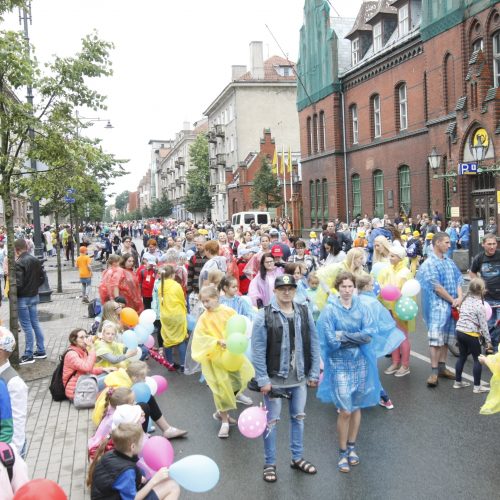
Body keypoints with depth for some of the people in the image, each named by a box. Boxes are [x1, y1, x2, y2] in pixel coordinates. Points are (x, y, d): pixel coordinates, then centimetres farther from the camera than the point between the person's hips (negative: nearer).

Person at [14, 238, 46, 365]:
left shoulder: (19, 263, -19)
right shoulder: (35, 260, 4)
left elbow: (18, 284, -23)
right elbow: (42, 278, 10)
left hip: (23, 298, -7)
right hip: (34, 296, 7)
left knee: (27, 326, -1)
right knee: (35, 323, 15)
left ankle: (28, 355, 6)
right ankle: (41, 351, 22)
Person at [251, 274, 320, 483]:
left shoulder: (305, 313, 0)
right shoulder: (264, 316, -12)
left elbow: (314, 345, 4)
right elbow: (258, 351, -13)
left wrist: (314, 373, 2)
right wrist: (263, 379, -15)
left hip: (299, 378, 4)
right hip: (274, 378, -4)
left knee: (298, 418, 18)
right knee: (271, 421, 8)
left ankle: (297, 458, 35)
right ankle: (269, 464, 23)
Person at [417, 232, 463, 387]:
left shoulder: (449, 262, 12)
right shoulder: (430, 263, -10)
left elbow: (458, 280, 11)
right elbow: (437, 287, -15)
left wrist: (459, 298, -5)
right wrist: (452, 300, -10)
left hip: (452, 305, 7)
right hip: (438, 305, -7)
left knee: (446, 337, 12)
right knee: (436, 338, -9)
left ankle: (442, 367, 22)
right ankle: (434, 372, -7)